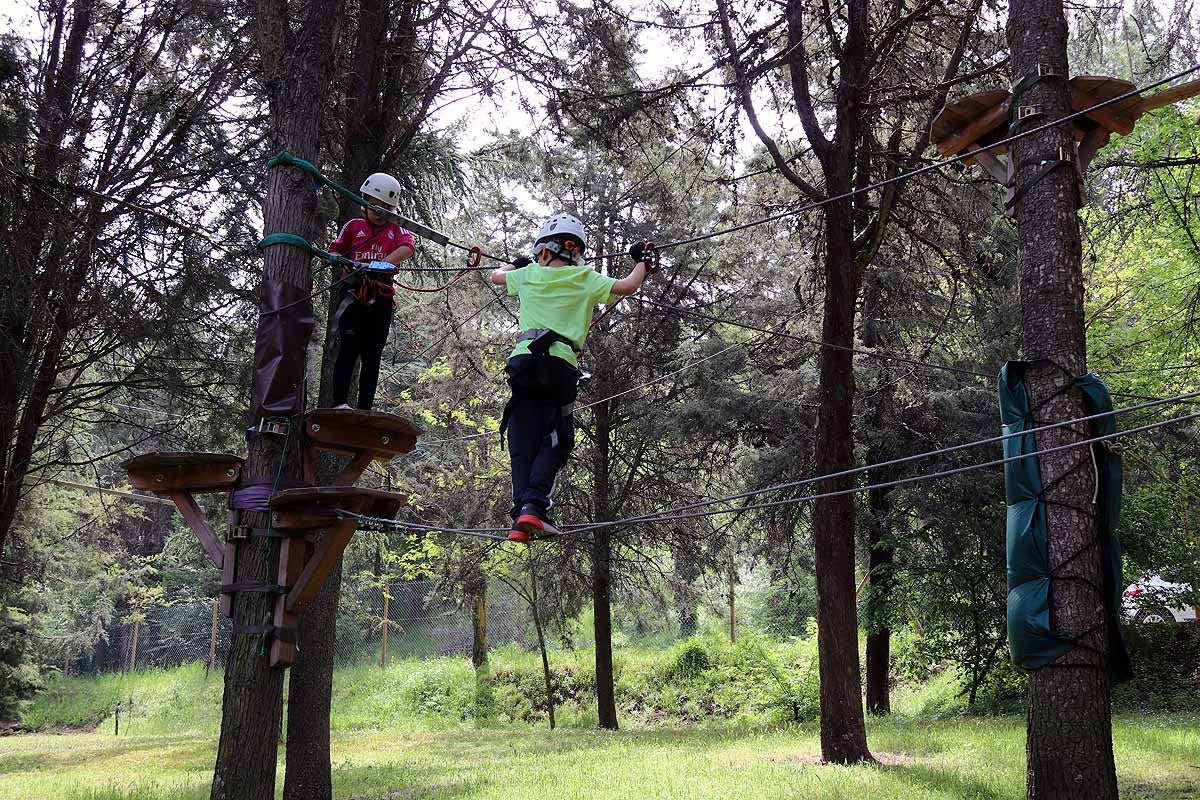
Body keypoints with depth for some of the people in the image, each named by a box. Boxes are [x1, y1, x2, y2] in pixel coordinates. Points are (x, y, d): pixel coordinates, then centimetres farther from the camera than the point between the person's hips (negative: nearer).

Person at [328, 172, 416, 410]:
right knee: (349, 347, -15)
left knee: (372, 355, 2)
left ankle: (365, 410, 4)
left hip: (381, 298, 2)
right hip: (353, 292, -2)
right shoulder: (353, 226, 14)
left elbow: (408, 247, -8)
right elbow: (334, 252, 14)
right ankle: (339, 402, -16)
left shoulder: (397, 231, 13)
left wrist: (384, 263, -26)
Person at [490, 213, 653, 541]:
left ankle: (521, 514, -6)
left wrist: (516, 264, 57)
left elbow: (496, 276, 36)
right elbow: (628, 286, 3)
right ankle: (534, 505, -18)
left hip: (524, 361, 2)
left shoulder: (530, 275, 16)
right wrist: (641, 262, 23)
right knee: (554, 443, 4)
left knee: (523, 443, 5)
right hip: (561, 365, -2)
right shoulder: (584, 279, 9)